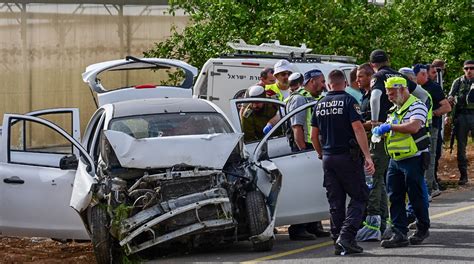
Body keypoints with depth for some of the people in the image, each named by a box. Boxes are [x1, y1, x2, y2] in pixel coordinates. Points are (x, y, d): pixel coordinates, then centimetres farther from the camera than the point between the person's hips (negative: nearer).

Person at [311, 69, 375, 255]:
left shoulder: (320, 104, 9)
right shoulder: (348, 101, -8)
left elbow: (314, 136, 12)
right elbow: (358, 129, -17)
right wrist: (367, 156, -19)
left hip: (328, 158, 5)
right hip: (348, 156, -5)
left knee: (335, 202, 10)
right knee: (359, 197, 2)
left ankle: (338, 243, 10)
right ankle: (347, 235, -14)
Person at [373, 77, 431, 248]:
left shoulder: (417, 106, -10)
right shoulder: (394, 110, 18)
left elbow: (414, 127, -26)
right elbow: (391, 131, 28)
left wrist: (389, 126, -22)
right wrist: (379, 130, 6)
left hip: (413, 159, -8)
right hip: (395, 161, 8)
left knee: (416, 196, 2)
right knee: (395, 197, 1)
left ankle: (423, 229, 20)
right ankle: (399, 234, 1)